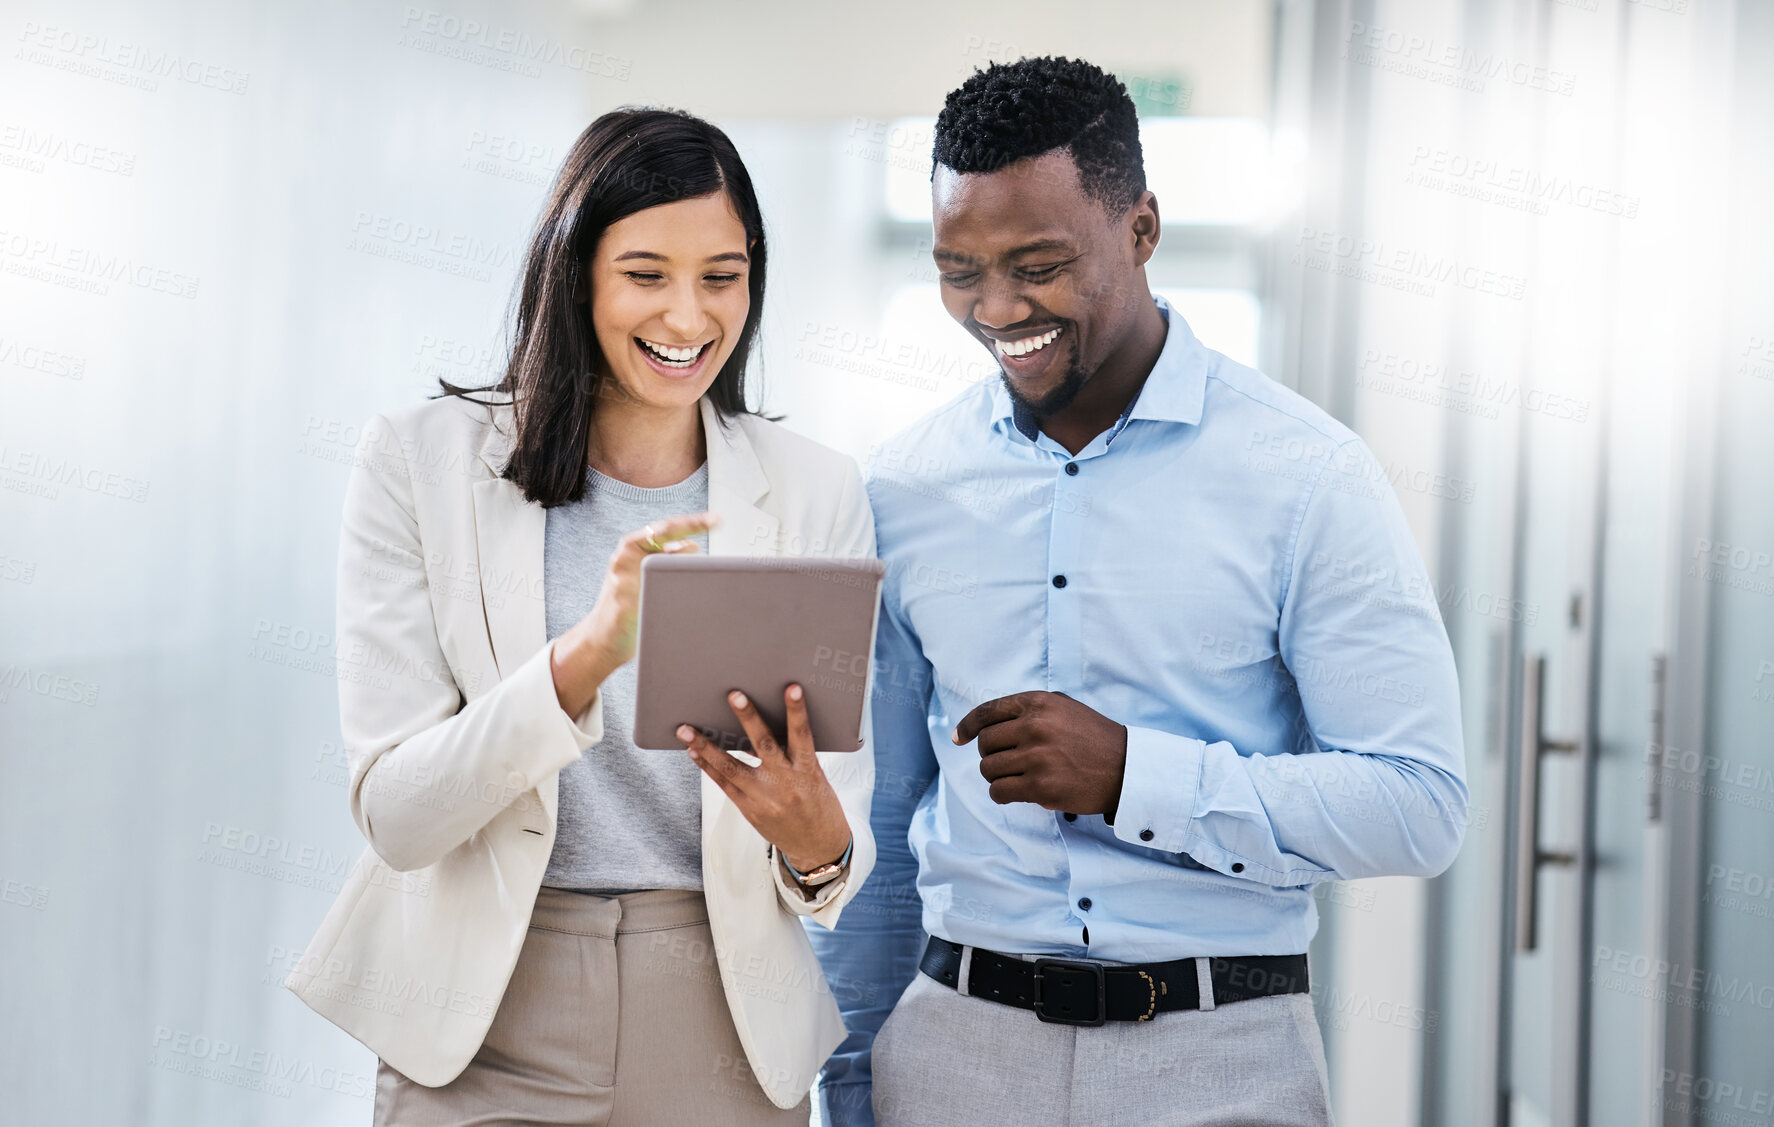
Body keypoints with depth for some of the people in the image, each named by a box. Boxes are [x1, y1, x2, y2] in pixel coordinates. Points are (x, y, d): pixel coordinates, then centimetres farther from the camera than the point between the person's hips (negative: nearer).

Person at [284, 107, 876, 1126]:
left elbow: (845, 834, -1)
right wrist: (585, 654, -28)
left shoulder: (817, 493, 0)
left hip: (726, 1033, 2)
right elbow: (395, 815, -12)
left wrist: (820, 846, -25)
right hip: (481, 1023, -1)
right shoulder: (422, 460, -5)